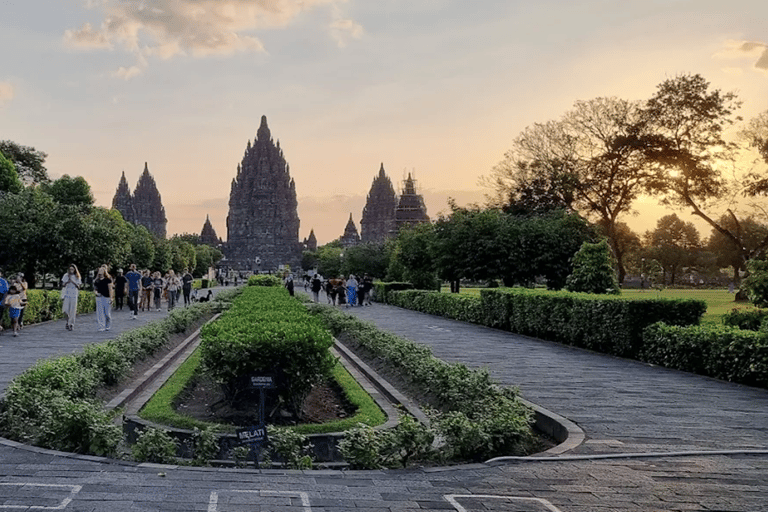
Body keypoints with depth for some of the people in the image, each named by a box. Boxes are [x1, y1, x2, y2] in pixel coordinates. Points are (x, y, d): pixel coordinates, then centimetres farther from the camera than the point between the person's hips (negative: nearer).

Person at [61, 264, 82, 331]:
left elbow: (78, 286, -1)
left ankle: (71, 325, 4)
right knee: (65, 310, -8)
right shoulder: (66, 276, 8)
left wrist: (72, 281, -12)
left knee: (72, 311, -3)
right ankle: (68, 321, 18)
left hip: (74, 295, -1)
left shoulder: (77, 277, 7)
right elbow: (63, 285, 6)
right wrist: (67, 281, -12)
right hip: (66, 295, 1)